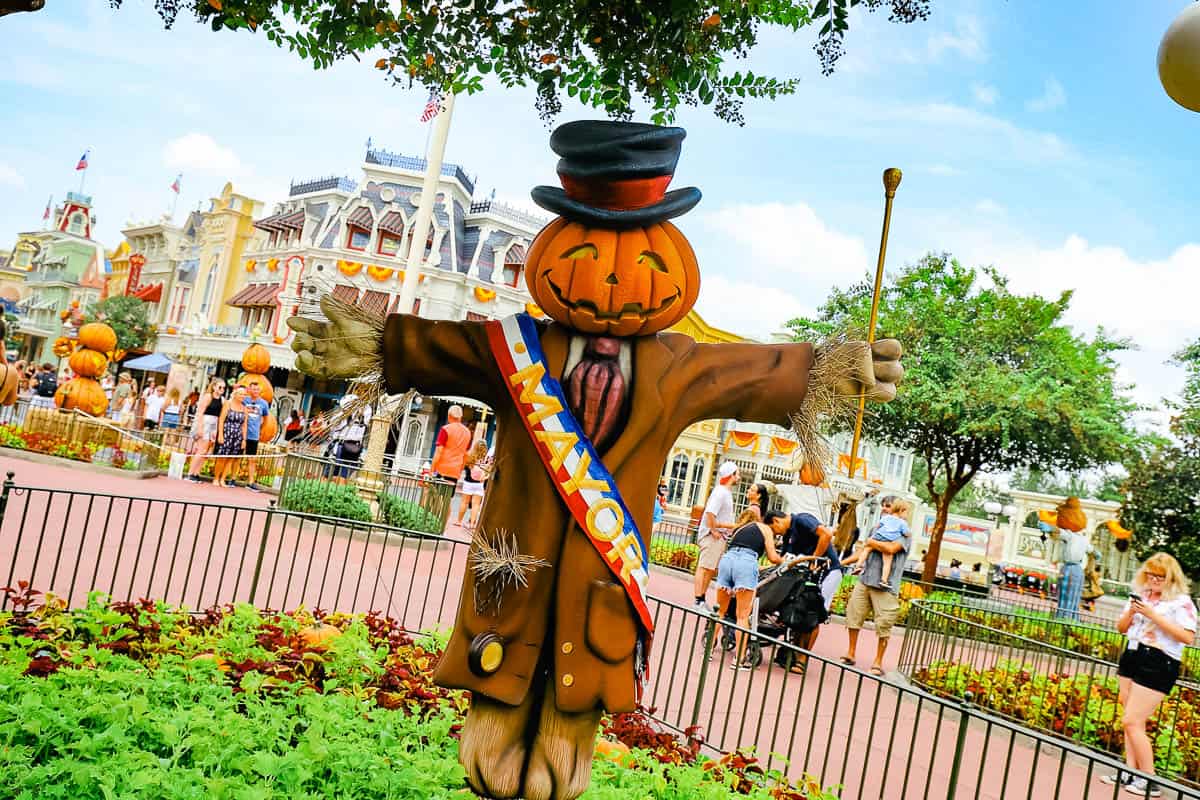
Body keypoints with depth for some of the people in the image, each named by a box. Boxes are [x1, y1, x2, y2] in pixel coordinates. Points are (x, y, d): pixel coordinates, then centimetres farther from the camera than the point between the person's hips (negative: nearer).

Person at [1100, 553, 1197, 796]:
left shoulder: (1181, 602, -8)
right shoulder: (1141, 594, 11)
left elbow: (1188, 637, -20)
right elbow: (1121, 628, 16)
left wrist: (1154, 615, -21)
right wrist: (1131, 612, -4)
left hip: (1159, 665, -7)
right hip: (1132, 657, 7)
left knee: (1131, 722, -8)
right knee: (1134, 722, 9)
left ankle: (1150, 781, 2)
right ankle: (1130, 772, 16)